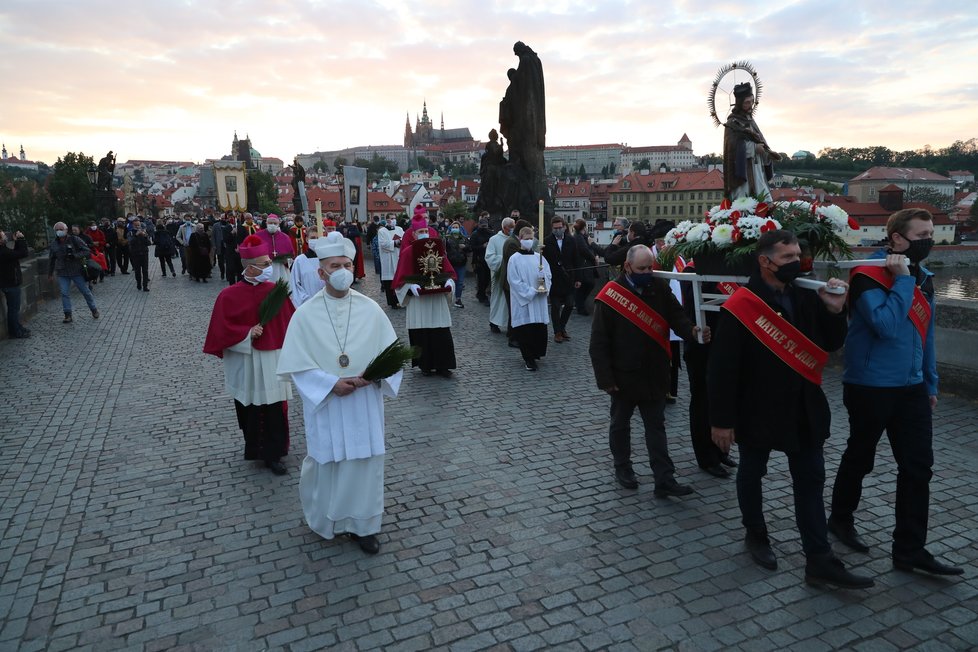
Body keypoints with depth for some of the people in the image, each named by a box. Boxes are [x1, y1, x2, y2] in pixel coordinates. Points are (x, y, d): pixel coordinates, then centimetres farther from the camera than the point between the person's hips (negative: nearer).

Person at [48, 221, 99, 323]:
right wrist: (50, 274, 17)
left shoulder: (75, 240, -6)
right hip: (62, 273, 3)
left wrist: (75, 255, -22)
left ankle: (94, 310, 21)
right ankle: (68, 315, 5)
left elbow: (86, 251, -7)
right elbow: (51, 260, 14)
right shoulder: (54, 244, 5)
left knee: (85, 291, 5)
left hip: (77, 271, -3)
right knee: (64, 293, -1)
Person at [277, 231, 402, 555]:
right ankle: (326, 519, 35)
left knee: (365, 462, 8)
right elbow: (298, 365, -6)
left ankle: (363, 524, 26)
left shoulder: (371, 309, -2)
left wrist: (374, 375, -18)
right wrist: (332, 384, -17)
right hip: (325, 404, -1)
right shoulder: (306, 314, -6)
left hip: (365, 404, 1)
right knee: (326, 462, 11)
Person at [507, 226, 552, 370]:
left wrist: (545, 287, -12)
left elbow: (548, 275, 9)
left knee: (540, 330, 4)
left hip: (539, 301, 4)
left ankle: (535, 353, 25)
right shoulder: (514, 259, -3)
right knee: (525, 330, -1)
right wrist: (531, 291, -14)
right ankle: (529, 359, 11)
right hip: (523, 301, -4)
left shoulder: (539, 257, 10)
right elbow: (514, 281, -8)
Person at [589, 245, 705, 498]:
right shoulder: (610, 295, -14)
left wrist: (692, 330, -28)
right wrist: (605, 378, -15)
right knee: (620, 423, 15)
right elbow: (599, 342, -13)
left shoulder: (659, 288, -1)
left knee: (656, 425, 8)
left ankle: (665, 481, 13)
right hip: (623, 375, -3)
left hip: (654, 374, 4)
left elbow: (676, 316, -5)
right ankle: (622, 468, 34)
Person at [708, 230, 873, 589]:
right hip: (757, 409, -5)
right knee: (752, 474, 14)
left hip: (803, 408, 5)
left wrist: (834, 310, -12)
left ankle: (820, 561, 17)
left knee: (811, 481, 8)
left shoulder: (806, 296, 0)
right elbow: (722, 367, -18)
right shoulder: (740, 306, -18)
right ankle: (755, 535, 38)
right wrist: (721, 419, -17)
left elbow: (831, 344, 7)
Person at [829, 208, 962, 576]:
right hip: (870, 388, -7)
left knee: (918, 467, 5)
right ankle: (841, 519, 33)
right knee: (859, 459, 10)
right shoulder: (869, 275, -15)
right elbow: (886, 325, -28)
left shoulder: (923, 277, 10)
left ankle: (910, 551, 15)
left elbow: (924, 334, 17)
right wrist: (901, 279, -22)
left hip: (911, 388, 7)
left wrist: (930, 383, 18)